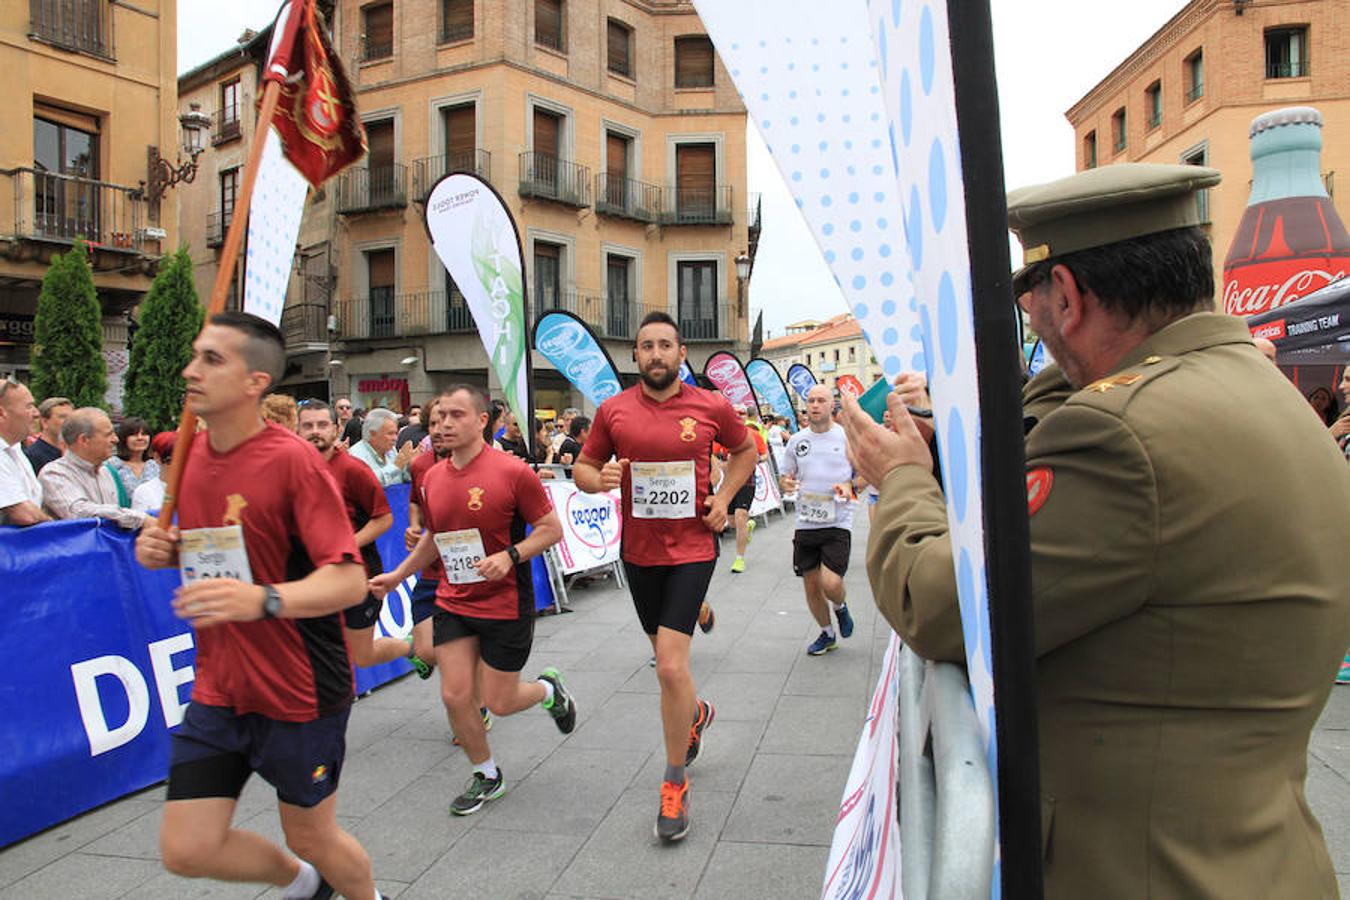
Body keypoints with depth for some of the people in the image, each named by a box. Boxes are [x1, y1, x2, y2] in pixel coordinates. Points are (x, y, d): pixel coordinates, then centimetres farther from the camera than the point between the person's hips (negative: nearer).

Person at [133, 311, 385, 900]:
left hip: (298, 693, -6)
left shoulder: (293, 460, -19)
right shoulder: (190, 453, 2)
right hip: (217, 691, 6)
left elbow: (349, 580, -25)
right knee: (185, 851, 8)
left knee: (313, 838, 11)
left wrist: (264, 599, -42)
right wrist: (163, 549, -2)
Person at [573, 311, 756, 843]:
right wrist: (598, 479, -16)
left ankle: (675, 784, 9)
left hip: (692, 549, -3)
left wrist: (723, 497, 0)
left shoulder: (711, 407, -4)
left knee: (671, 667, -12)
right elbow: (583, 467, 7)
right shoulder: (613, 410, -1)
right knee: (668, 662, 19)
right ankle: (696, 713, 54)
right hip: (639, 552, 3)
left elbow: (745, 449, 14)